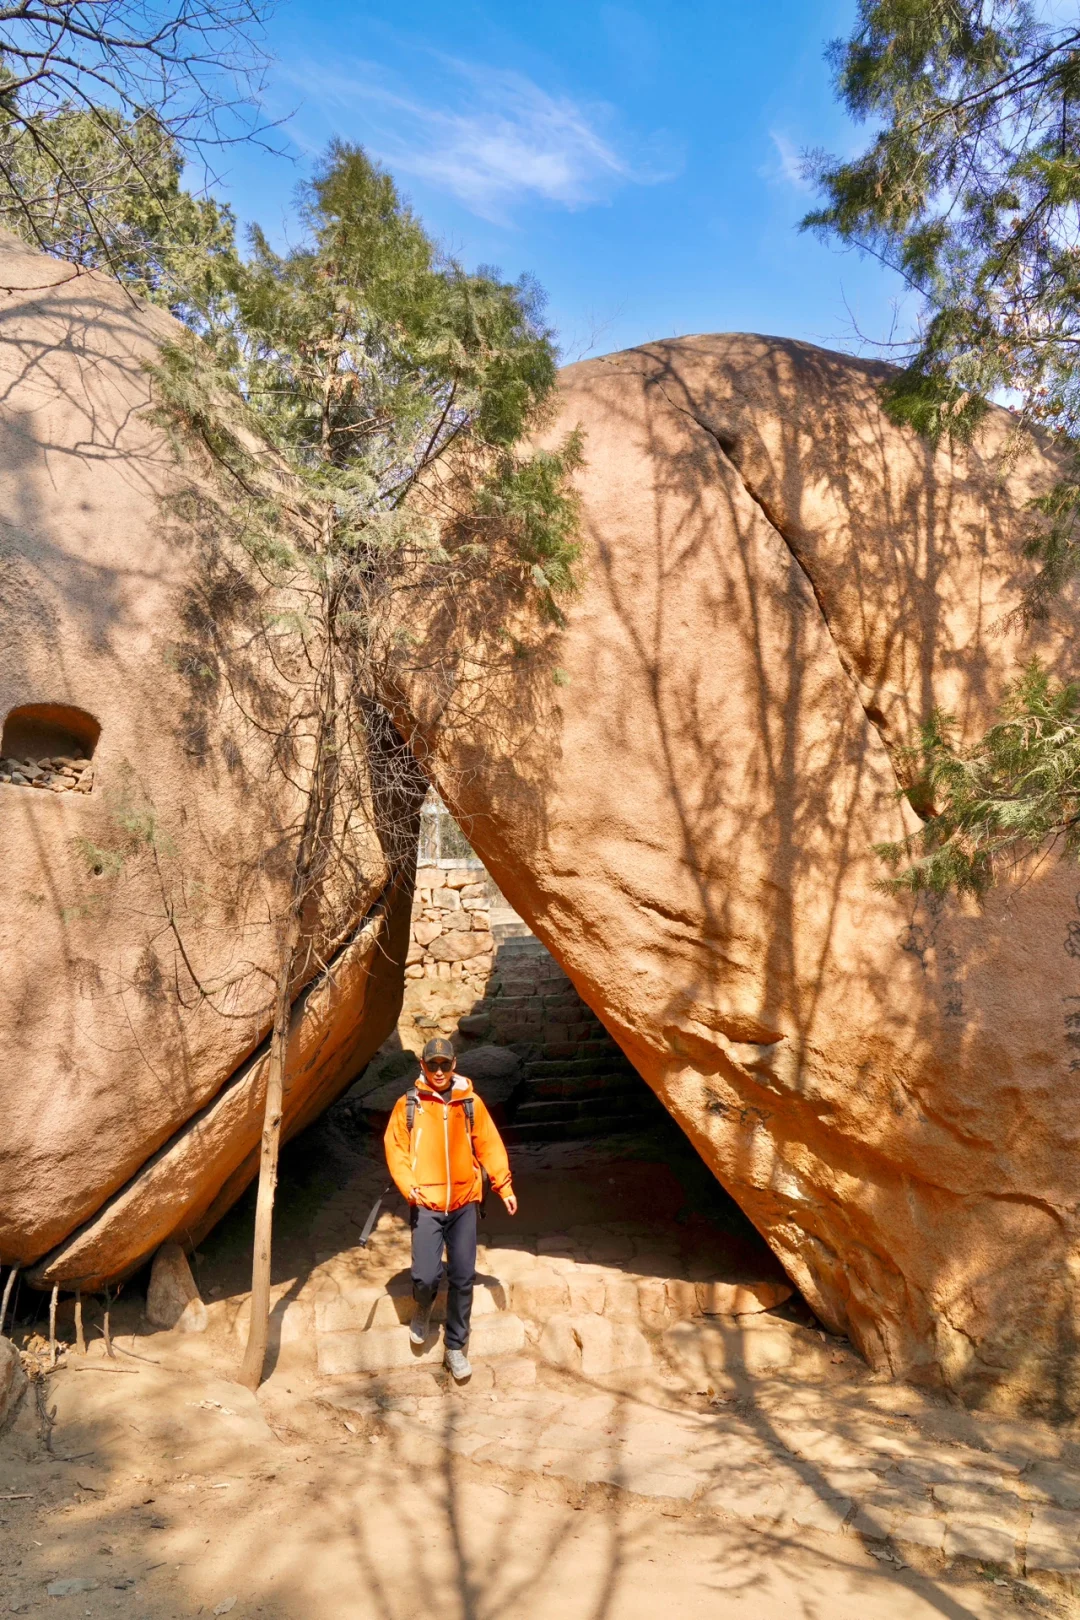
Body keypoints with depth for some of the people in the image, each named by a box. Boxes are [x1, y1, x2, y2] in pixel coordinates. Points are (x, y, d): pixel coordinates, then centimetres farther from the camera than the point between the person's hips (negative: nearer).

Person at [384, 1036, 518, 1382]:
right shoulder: (409, 1105, -3)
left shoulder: (471, 1102, 1)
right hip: (426, 1205, -2)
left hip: (464, 1203, 2)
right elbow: (395, 1149, 0)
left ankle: (455, 1347, 23)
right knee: (426, 1277, -10)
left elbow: (489, 1146, 5)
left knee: (463, 1278, 5)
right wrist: (409, 1187, -14)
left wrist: (504, 1187, 0)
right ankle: (424, 1305, 26)